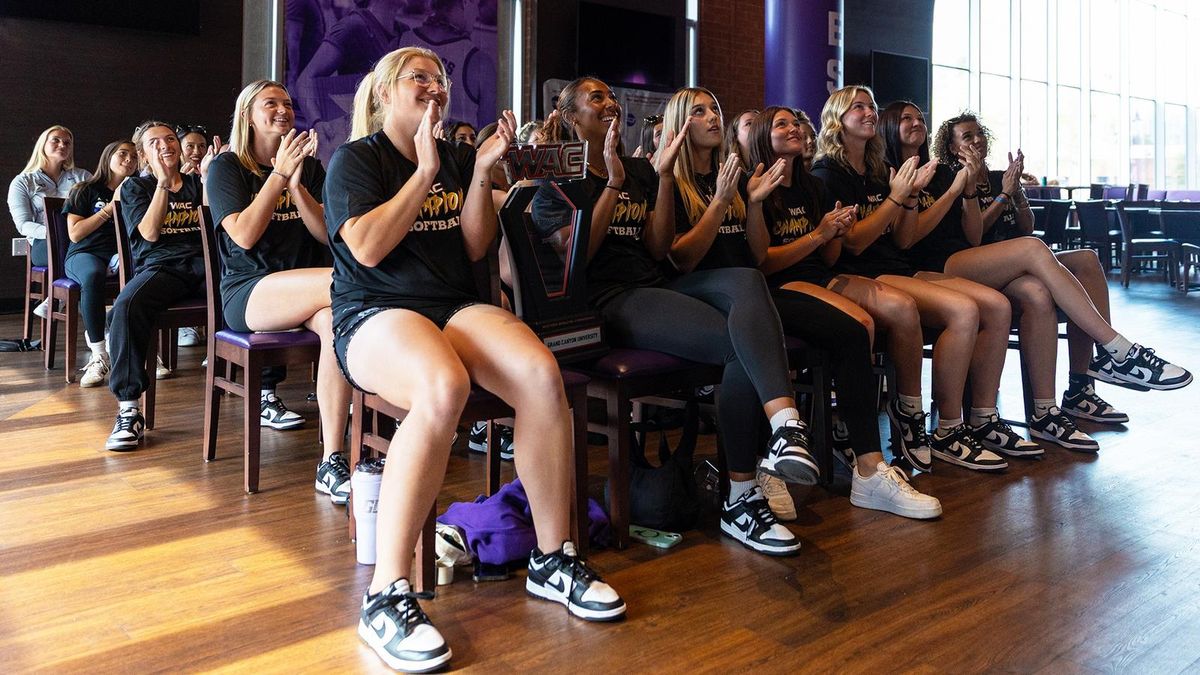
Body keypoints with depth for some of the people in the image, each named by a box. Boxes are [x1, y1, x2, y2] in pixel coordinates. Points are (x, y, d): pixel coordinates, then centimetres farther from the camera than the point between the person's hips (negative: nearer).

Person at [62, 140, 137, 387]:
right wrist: (109, 209, -3)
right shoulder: (86, 191, 11)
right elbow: (75, 234, 1)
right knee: (93, 275, -42)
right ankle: (100, 356, -39)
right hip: (84, 253, -2)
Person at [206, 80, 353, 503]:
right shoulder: (227, 167, 7)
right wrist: (280, 175, -11)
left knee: (336, 321, -34)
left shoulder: (310, 167, 18)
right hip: (248, 292, -3)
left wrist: (296, 185, -8)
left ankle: (331, 464, -34)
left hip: (301, 288, 4)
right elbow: (243, 235, -10)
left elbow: (327, 234, 5)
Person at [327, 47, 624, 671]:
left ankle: (553, 559, -13)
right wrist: (425, 172, -8)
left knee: (541, 372, -28)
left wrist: (481, 174, -1)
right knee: (442, 387, -40)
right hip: (375, 311, -4)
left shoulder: (457, 157, 18)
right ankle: (386, 596, -33)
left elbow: (474, 249, 11)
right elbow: (367, 249, -11)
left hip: (454, 305, 5)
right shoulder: (356, 159, 5)